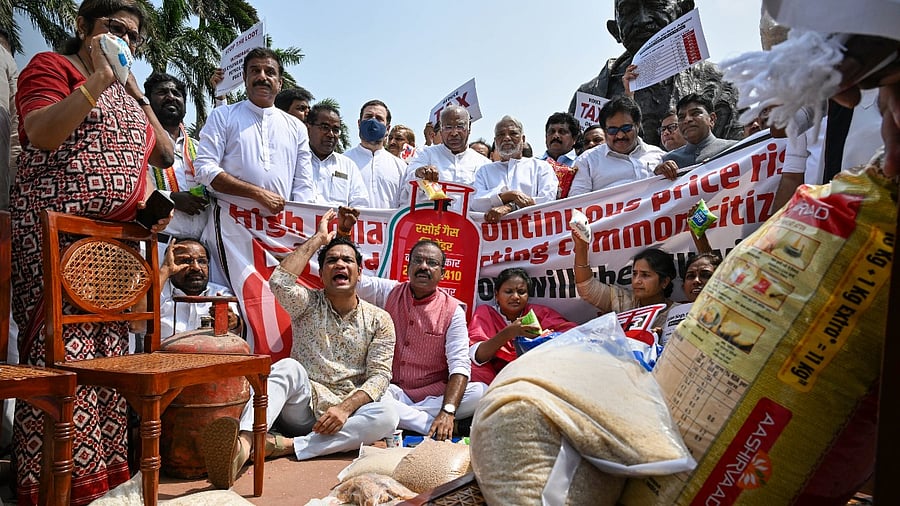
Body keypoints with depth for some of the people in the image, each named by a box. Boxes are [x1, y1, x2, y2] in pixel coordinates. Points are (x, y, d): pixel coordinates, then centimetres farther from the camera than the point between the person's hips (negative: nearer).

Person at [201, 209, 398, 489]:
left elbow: (379, 375, -4)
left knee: (387, 416, -31)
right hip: (303, 406, 0)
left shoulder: (379, 319, 4)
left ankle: (284, 445, -36)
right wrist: (319, 238, -8)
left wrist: (345, 407, -22)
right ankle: (243, 443, -55)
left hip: (347, 411, 1)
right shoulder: (308, 304, 6)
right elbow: (279, 282, -16)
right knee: (288, 367, -31)